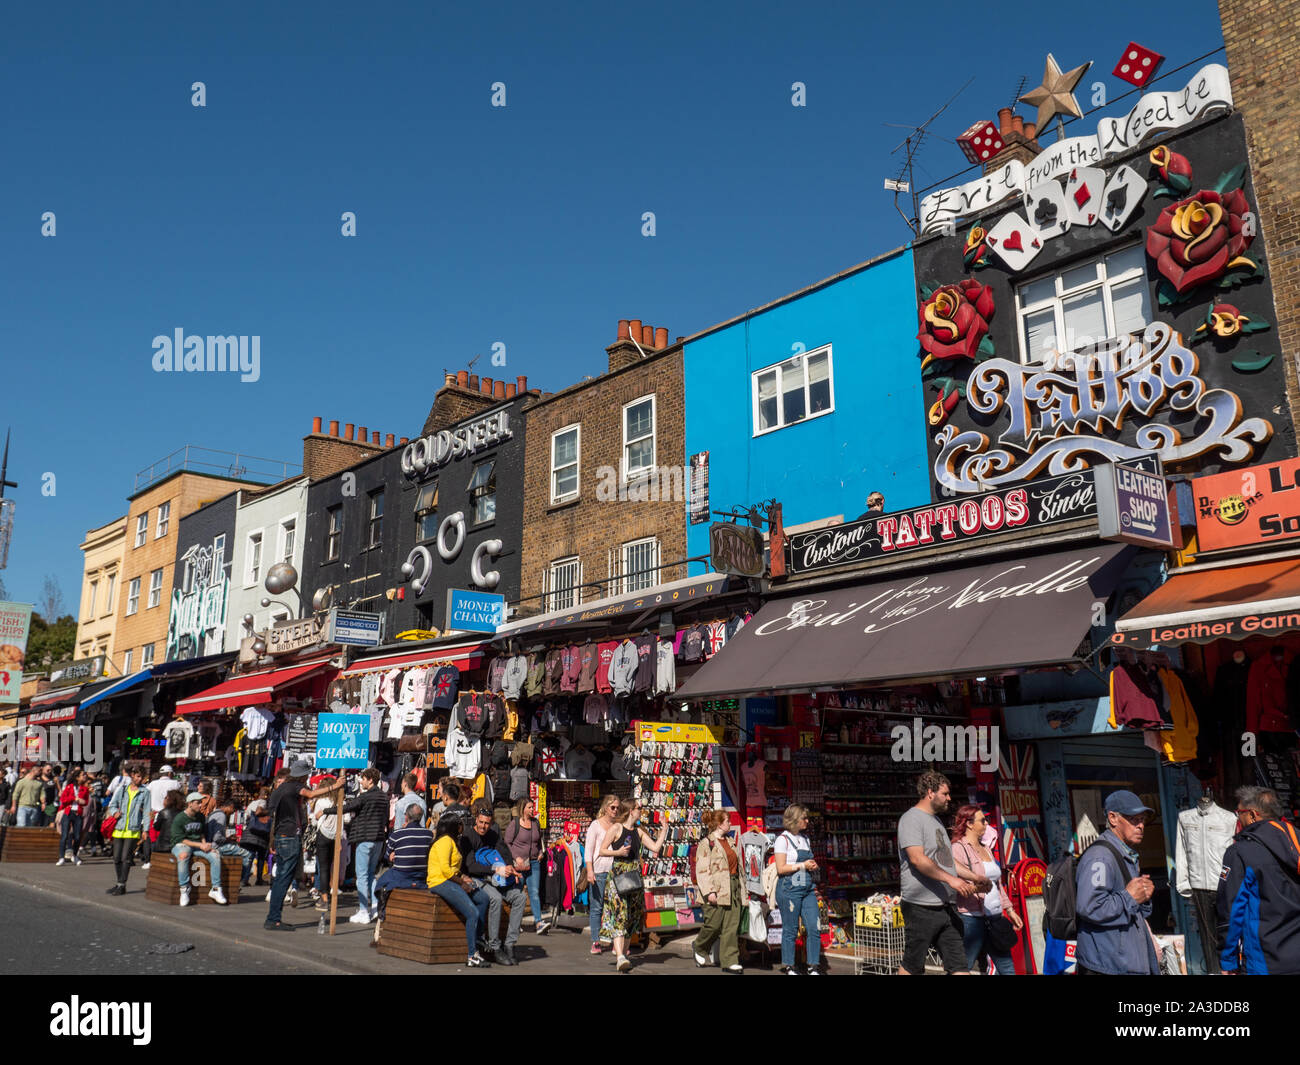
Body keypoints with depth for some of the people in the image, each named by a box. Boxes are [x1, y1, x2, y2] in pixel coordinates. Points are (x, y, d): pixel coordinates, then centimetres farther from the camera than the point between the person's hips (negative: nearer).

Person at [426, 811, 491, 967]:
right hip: (440, 883, -10)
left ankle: (477, 940, 4)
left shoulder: (451, 841, 20)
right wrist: (461, 882, -12)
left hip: (451, 882, 10)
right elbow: (445, 868, -20)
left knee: (483, 898, 4)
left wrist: (462, 877, 9)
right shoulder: (445, 841, -12)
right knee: (473, 914, -20)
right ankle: (471, 956, -17)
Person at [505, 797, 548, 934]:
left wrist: (541, 852, 11)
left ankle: (538, 922, -13)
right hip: (519, 864, -4)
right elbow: (507, 843, -5)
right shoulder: (514, 823, -5)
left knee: (535, 892, -6)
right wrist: (516, 857, -13)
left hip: (534, 862, 4)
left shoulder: (535, 822, 11)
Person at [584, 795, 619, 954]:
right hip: (599, 870, -3)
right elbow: (589, 850, -1)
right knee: (597, 907, -1)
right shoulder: (596, 825, 3)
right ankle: (595, 942, 7)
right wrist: (589, 871, -12)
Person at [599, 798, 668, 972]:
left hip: (634, 874, 7)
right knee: (619, 913, -14)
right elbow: (602, 850, -5)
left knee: (631, 915, 9)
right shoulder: (616, 828, -5)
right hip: (618, 874, -7)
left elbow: (655, 848, 8)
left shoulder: (638, 831, 12)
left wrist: (664, 829, 6)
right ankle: (620, 957, -21)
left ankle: (623, 953, 20)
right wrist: (617, 852, -19)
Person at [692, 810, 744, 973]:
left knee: (732, 927, 3)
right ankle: (699, 948, 25)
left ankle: (730, 961, 7)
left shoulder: (729, 842, 18)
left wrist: (740, 889, 20)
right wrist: (709, 892, -20)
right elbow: (702, 871, -12)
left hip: (733, 889, 7)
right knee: (714, 925, -2)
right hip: (717, 890, -7)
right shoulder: (706, 843, -6)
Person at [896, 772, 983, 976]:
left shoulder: (936, 821, 20)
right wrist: (951, 879, -24)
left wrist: (973, 877, 18)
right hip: (921, 907, -9)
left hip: (946, 906, 9)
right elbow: (917, 859, -22)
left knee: (959, 964, 5)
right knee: (912, 967, 0)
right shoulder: (911, 819, -10)